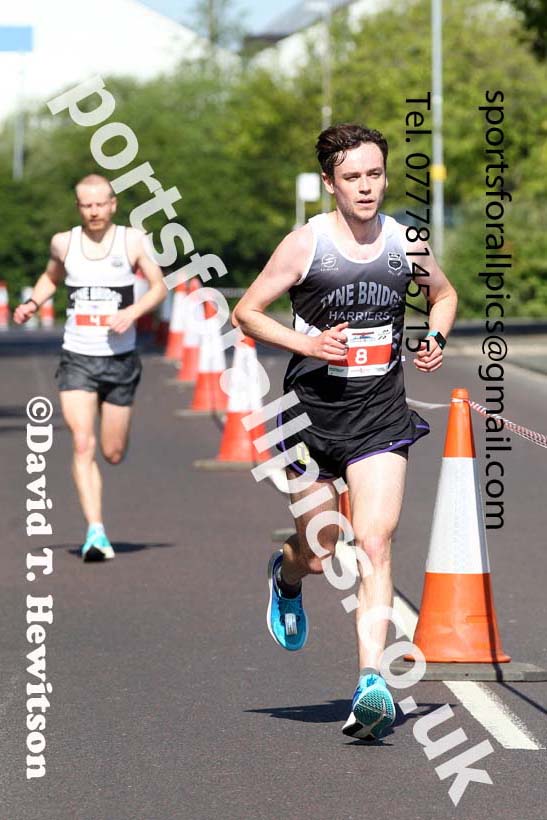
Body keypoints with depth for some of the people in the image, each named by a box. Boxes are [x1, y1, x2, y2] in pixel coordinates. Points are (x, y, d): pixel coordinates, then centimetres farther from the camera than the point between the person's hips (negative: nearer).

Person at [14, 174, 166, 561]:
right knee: (83, 445, -16)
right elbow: (51, 277, 22)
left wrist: (132, 312, -17)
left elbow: (159, 286, 0)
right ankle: (96, 531, -17)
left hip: (120, 359, 0)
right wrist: (33, 303, 3)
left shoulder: (132, 240, -2)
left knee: (113, 453, 7)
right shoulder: (64, 243, 3)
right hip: (77, 359, 0)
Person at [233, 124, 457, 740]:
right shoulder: (306, 244, -8)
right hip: (312, 413, -1)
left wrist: (435, 339, 2)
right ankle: (285, 577, 48)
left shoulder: (406, 242, 2)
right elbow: (245, 313, -2)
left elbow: (444, 294, 22)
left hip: (381, 417, 1)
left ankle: (371, 684, -17)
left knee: (374, 545, -13)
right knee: (318, 553, 9)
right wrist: (307, 343, -16)